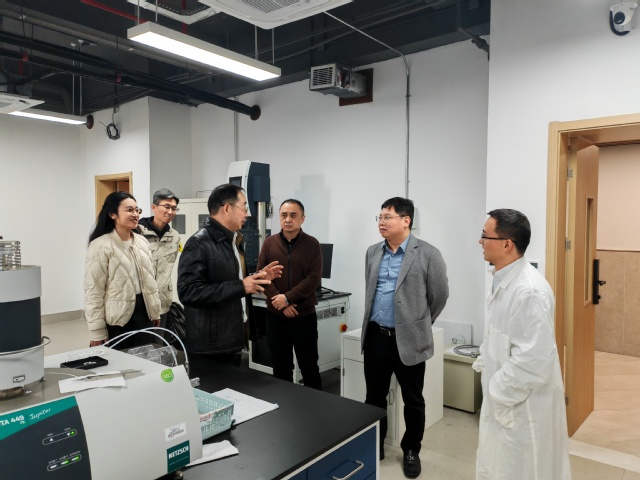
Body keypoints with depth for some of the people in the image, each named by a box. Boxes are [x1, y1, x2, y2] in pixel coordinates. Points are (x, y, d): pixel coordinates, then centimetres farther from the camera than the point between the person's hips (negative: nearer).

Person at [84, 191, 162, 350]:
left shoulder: (142, 241, 8)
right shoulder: (101, 246, -13)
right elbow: (94, 291, -13)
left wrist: (155, 311, 14)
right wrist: (97, 332, -13)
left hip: (143, 313, 6)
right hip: (117, 319, -6)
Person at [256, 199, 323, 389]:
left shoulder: (312, 244, -3)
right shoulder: (269, 243, 3)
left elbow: (313, 279, -10)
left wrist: (287, 298, -17)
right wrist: (279, 301, -13)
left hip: (304, 315, -2)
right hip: (275, 315, 2)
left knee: (309, 365, 8)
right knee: (280, 365, 14)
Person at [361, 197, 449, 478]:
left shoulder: (428, 254, -10)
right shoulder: (373, 252, 7)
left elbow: (440, 295, -2)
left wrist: (420, 324, 7)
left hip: (409, 340, -4)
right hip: (375, 336, 5)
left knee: (413, 401, 12)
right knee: (374, 397, 16)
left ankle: (411, 451, 32)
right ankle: (374, 445, 35)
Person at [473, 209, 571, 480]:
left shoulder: (529, 291, -28)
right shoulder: (502, 281, 4)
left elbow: (533, 360, -28)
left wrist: (499, 395, -18)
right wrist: (482, 364, 9)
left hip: (522, 405, -9)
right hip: (501, 398, 9)